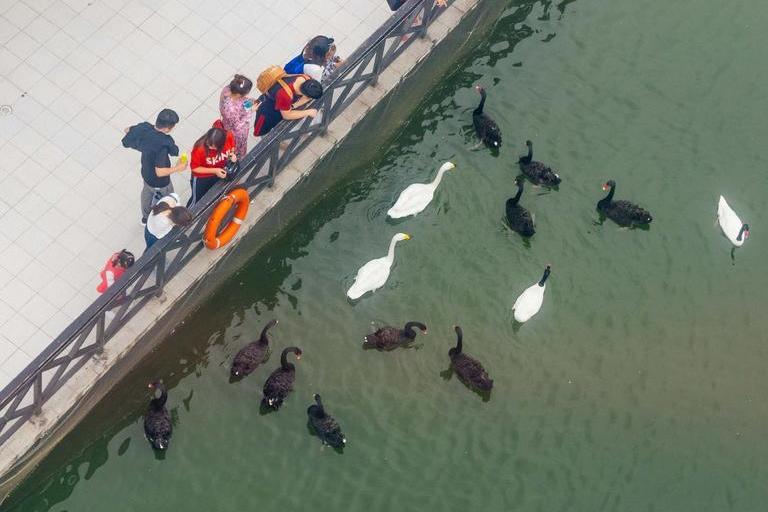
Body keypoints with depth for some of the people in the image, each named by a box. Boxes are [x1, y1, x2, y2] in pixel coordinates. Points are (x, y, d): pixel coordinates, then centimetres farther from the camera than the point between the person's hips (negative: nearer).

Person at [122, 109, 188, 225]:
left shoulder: (145, 128, -22)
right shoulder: (162, 145, -42)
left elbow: (127, 130, 0)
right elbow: (160, 172, -40)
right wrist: (177, 168, -26)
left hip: (146, 171, 7)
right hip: (159, 182, -7)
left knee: (147, 192, 36)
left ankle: (145, 217, 62)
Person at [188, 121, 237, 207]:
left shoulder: (228, 136, -29)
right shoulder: (199, 148, -39)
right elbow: (194, 168, -24)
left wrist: (232, 154, -25)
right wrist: (214, 171, -32)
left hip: (220, 174, 4)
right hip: (202, 178, -4)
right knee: (197, 200, 19)